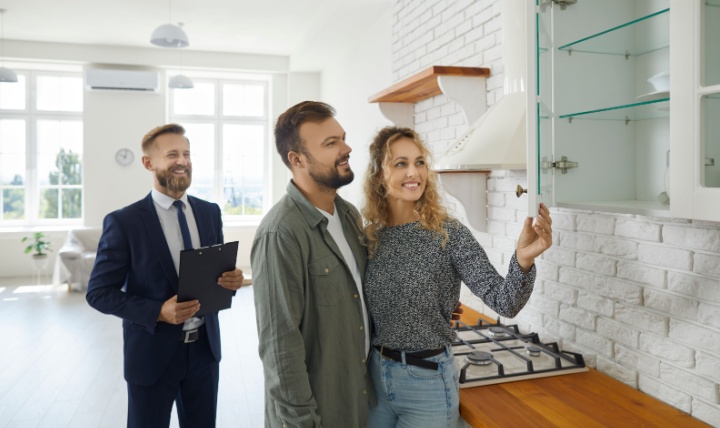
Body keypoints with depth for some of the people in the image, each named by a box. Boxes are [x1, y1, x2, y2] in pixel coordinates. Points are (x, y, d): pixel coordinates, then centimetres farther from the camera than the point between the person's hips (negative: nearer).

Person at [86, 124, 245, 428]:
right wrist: (157, 311, -23)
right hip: (153, 353, -4)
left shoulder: (210, 212, 3)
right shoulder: (123, 222, -11)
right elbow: (98, 292, -9)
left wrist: (231, 279, -13)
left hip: (205, 348, 4)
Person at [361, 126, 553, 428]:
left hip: (428, 381, -3)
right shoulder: (370, 236, -3)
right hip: (375, 374, 4)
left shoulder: (449, 234, -14)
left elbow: (504, 303, -22)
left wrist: (523, 260, -40)